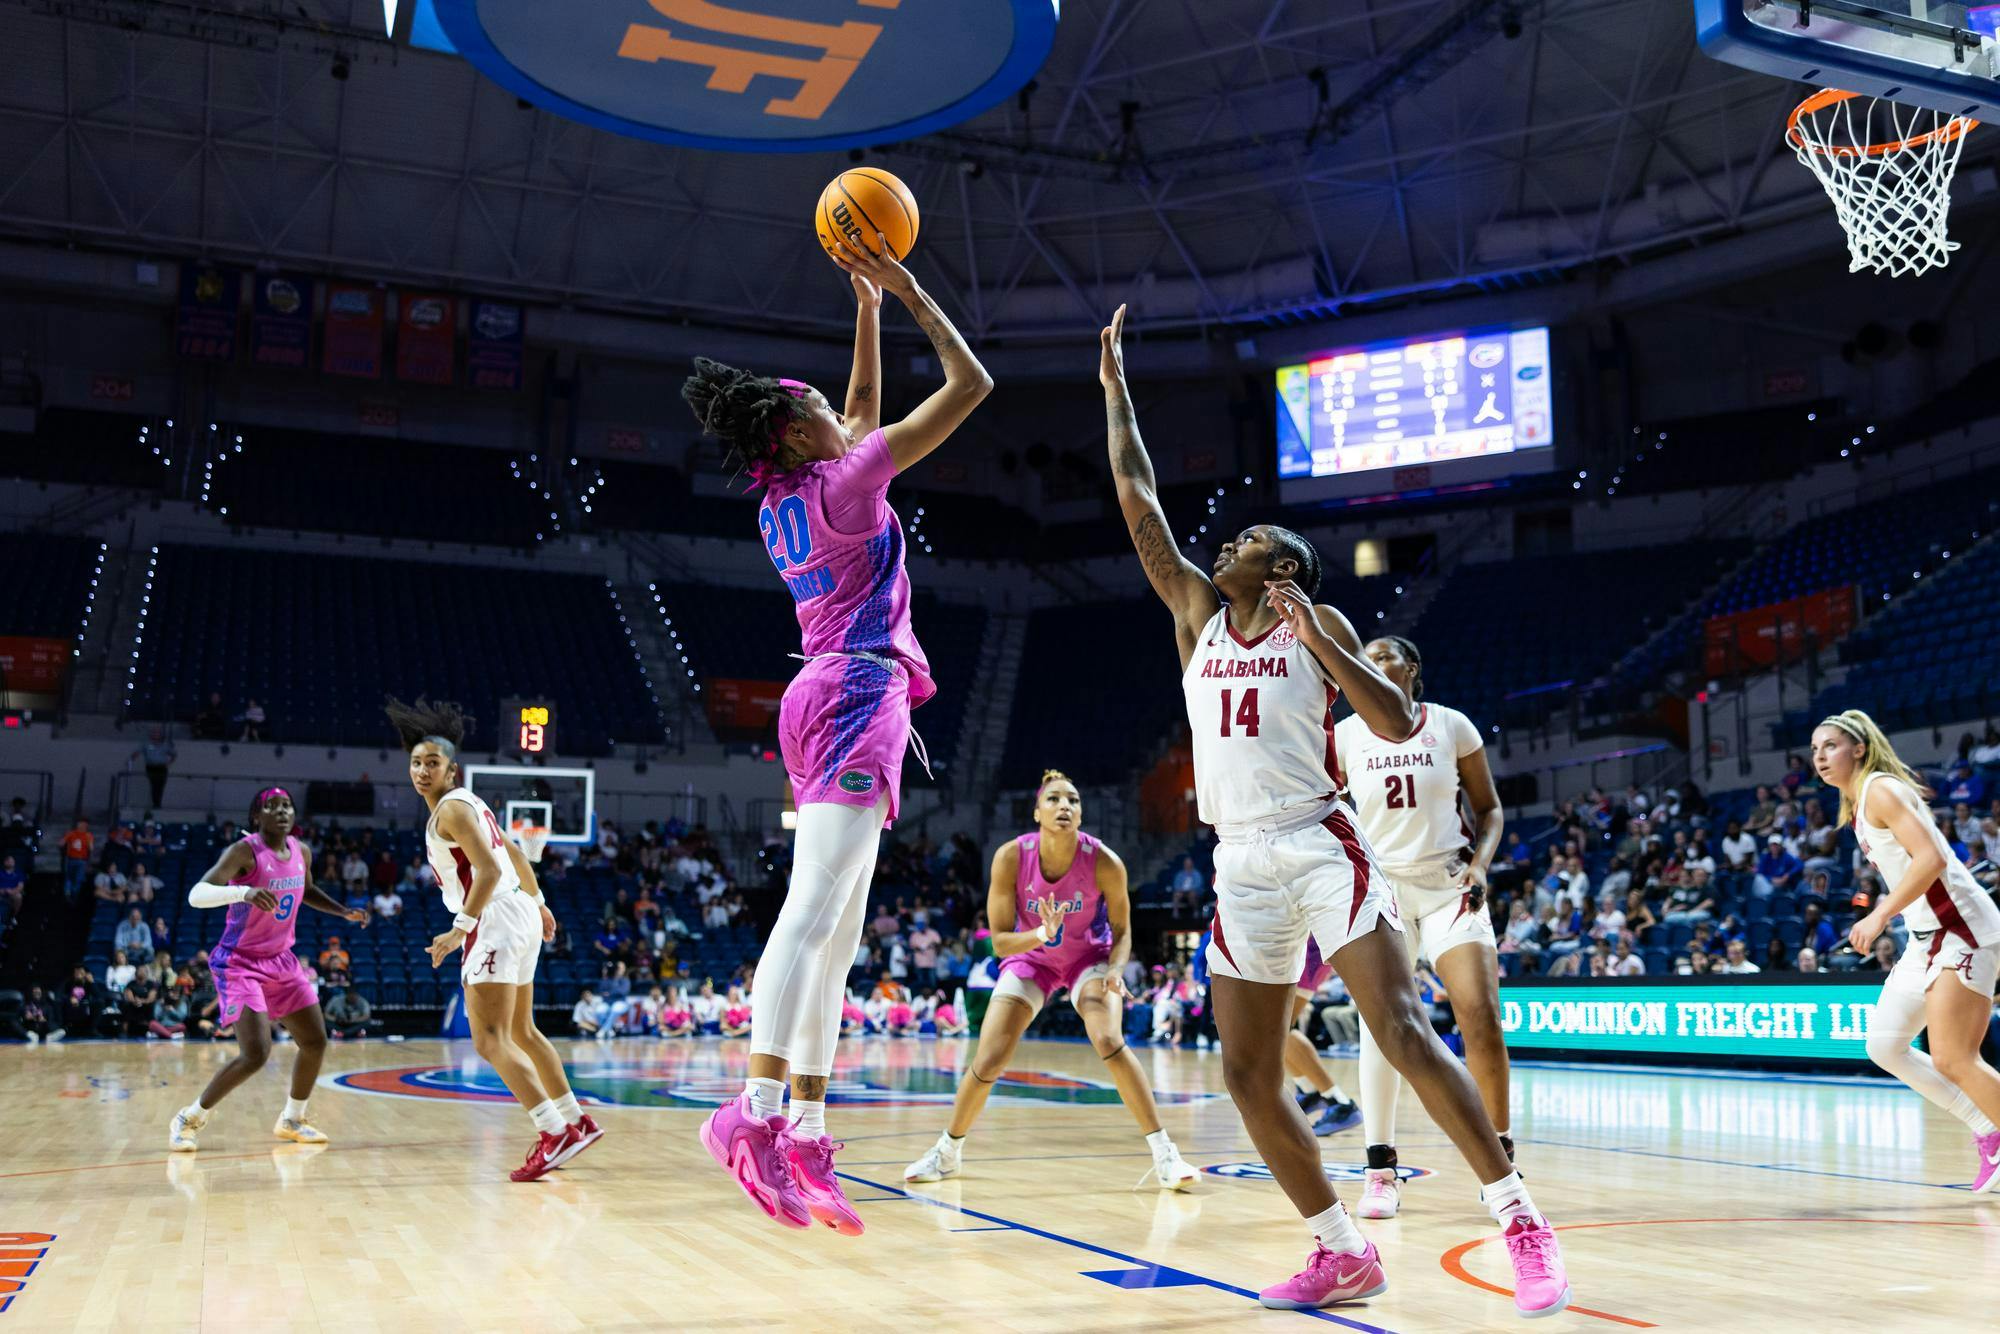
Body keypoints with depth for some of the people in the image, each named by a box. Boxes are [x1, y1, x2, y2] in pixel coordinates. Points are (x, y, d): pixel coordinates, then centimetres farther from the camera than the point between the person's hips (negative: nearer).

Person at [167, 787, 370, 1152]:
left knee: (315, 1042, 8)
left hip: (281, 960, 7)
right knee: (256, 1054, -18)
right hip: (240, 963, -7)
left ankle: (291, 1120, 29)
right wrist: (244, 892, -47)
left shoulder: (301, 852, 3)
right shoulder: (244, 851, -19)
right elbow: (196, 895, -31)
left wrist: (345, 912, 11)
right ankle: (189, 1119, 2)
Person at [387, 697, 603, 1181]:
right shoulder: (470, 803, 17)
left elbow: (489, 870, -23)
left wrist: (460, 929, -27)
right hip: (520, 912, 10)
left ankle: (555, 1134, -22)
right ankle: (576, 1121, 26)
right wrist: (538, 902, 36)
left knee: (491, 1040, -14)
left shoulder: (451, 809, -12)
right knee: (521, 1032, 20)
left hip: (495, 920, -10)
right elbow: (515, 855, 26)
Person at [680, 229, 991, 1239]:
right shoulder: (844, 483, -4)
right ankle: (756, 1111, -27)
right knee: (815, 908, -19)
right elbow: (972, 384, -2)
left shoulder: (785, 499, 19)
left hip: (826, 694, 9)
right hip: (858, 692, -9)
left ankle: (805, 1132, 2)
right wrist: (909, 293, 7)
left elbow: (867, 408, 35)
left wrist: (867, 303, 33)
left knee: (833, 929, 4)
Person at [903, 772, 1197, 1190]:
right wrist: (1041, 934, -38)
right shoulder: (1011, 858, -26)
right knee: (987, 1062, -5)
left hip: (1089, 957, -1)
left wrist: (1115, 969, -30)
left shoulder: (1104, 862, -26)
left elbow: (1121, 932, -10)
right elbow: (999, 942, -19)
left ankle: (1164, 1154, -17)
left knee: (1109, 1042, -27)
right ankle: (947, 1152, 21)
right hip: (1030, 956, 1)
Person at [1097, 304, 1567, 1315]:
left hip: (1321, 846, -5)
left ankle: (1522, 1225, -9)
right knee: (1247, 1074, 2)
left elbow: (1396, 723, -5)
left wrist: (1318, 640, -13)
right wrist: (1115, 386, 18)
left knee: (1401, 1027, -16)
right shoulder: (1198, 612, 14)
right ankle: (1344, 1254, 14)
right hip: (1242, 865, 5)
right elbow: (1139, 503, 14)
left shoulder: (1319, 624, 4)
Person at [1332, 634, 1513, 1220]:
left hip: (1450, 885, -1)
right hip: (1381, 886, 1)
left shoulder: (1451, 726, 0)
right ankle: (1381, 1171, 4)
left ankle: (1501, 1162, 3)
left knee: (1481, 1019, -11)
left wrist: (1480, 863, -9)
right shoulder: (1345, 735, 2)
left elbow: (1489, 807, 6)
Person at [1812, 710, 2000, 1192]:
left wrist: (1881, 915, -28)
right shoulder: (1857, 805, 14)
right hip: (1927, 936, 10)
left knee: (1952, 1060, -13)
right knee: (1885, 1048, 8)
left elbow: (1931, 858, -25)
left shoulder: (1881, 788, -13)